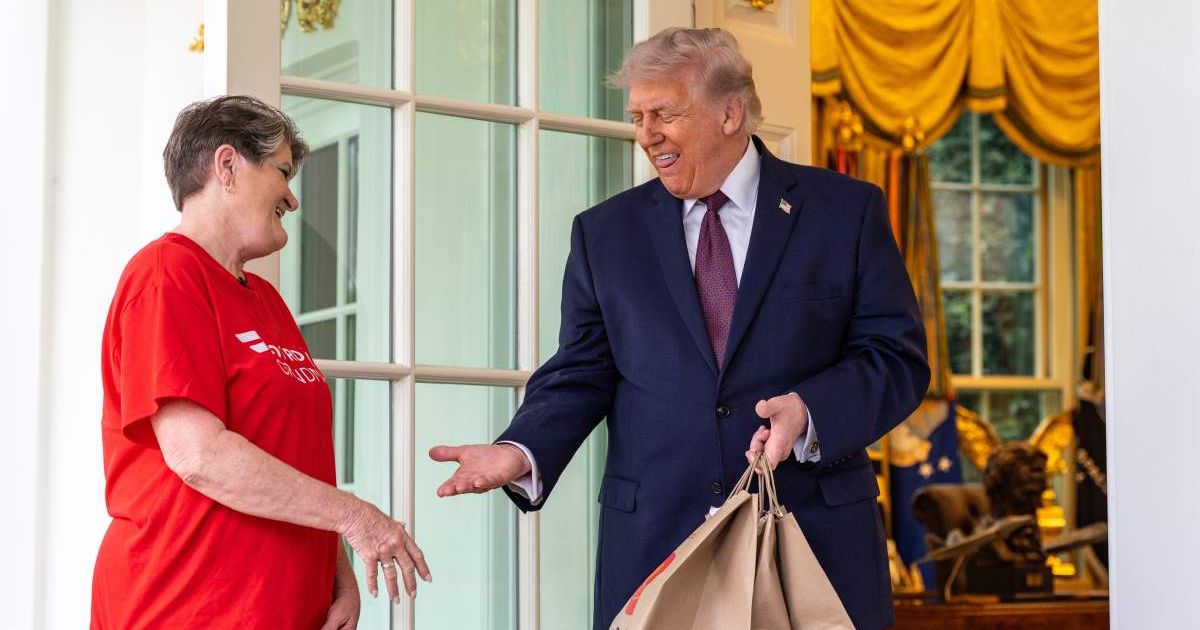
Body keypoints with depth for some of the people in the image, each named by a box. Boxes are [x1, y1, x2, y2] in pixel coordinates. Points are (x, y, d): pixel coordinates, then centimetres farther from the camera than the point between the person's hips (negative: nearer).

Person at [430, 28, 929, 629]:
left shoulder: (846, 209, 2)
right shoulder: (603, 232, 9)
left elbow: (898, 355, -2)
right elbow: (580, 376, 5)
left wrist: (809, 413, -20)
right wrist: (522, 453, -15)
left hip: (814, 534, -1)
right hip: (653, 545, 1)